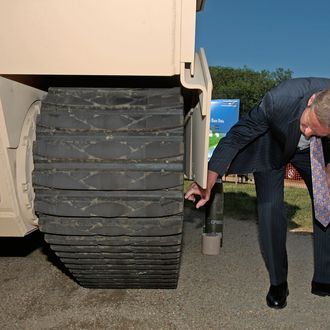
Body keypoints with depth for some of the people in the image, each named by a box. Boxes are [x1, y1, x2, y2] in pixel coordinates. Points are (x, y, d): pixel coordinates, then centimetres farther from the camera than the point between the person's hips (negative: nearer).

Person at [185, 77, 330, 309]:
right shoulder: (279, 100, -42)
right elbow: (237, 136, -32)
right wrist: (208, 183, -33)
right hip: (272, 146, -3)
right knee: (270, 208, -15)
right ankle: (278, 283, 6)